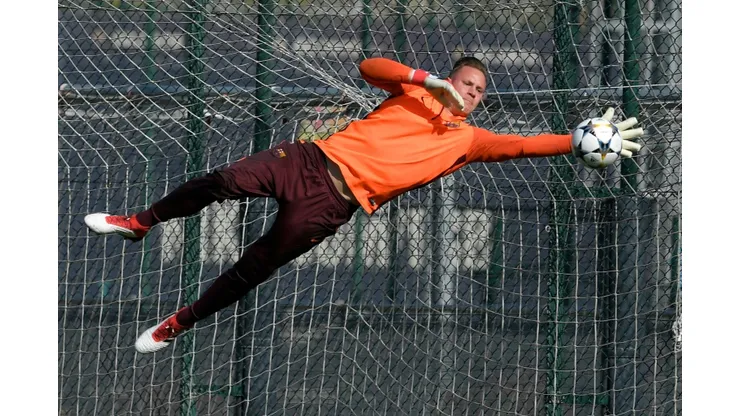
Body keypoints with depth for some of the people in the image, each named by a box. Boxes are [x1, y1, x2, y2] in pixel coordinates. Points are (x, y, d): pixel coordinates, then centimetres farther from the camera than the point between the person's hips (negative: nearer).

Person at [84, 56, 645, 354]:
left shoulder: (468, 140, 12)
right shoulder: (413, 92, 14)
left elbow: (523, 145, 6)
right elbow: (369, 67, 2)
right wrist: (425, 78, -9)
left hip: (336, 201, -1)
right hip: (314, 158, 1)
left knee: (254, 269, -6)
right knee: (222, 182, -16)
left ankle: (178, 324, 9)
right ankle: (140, 223, 7)